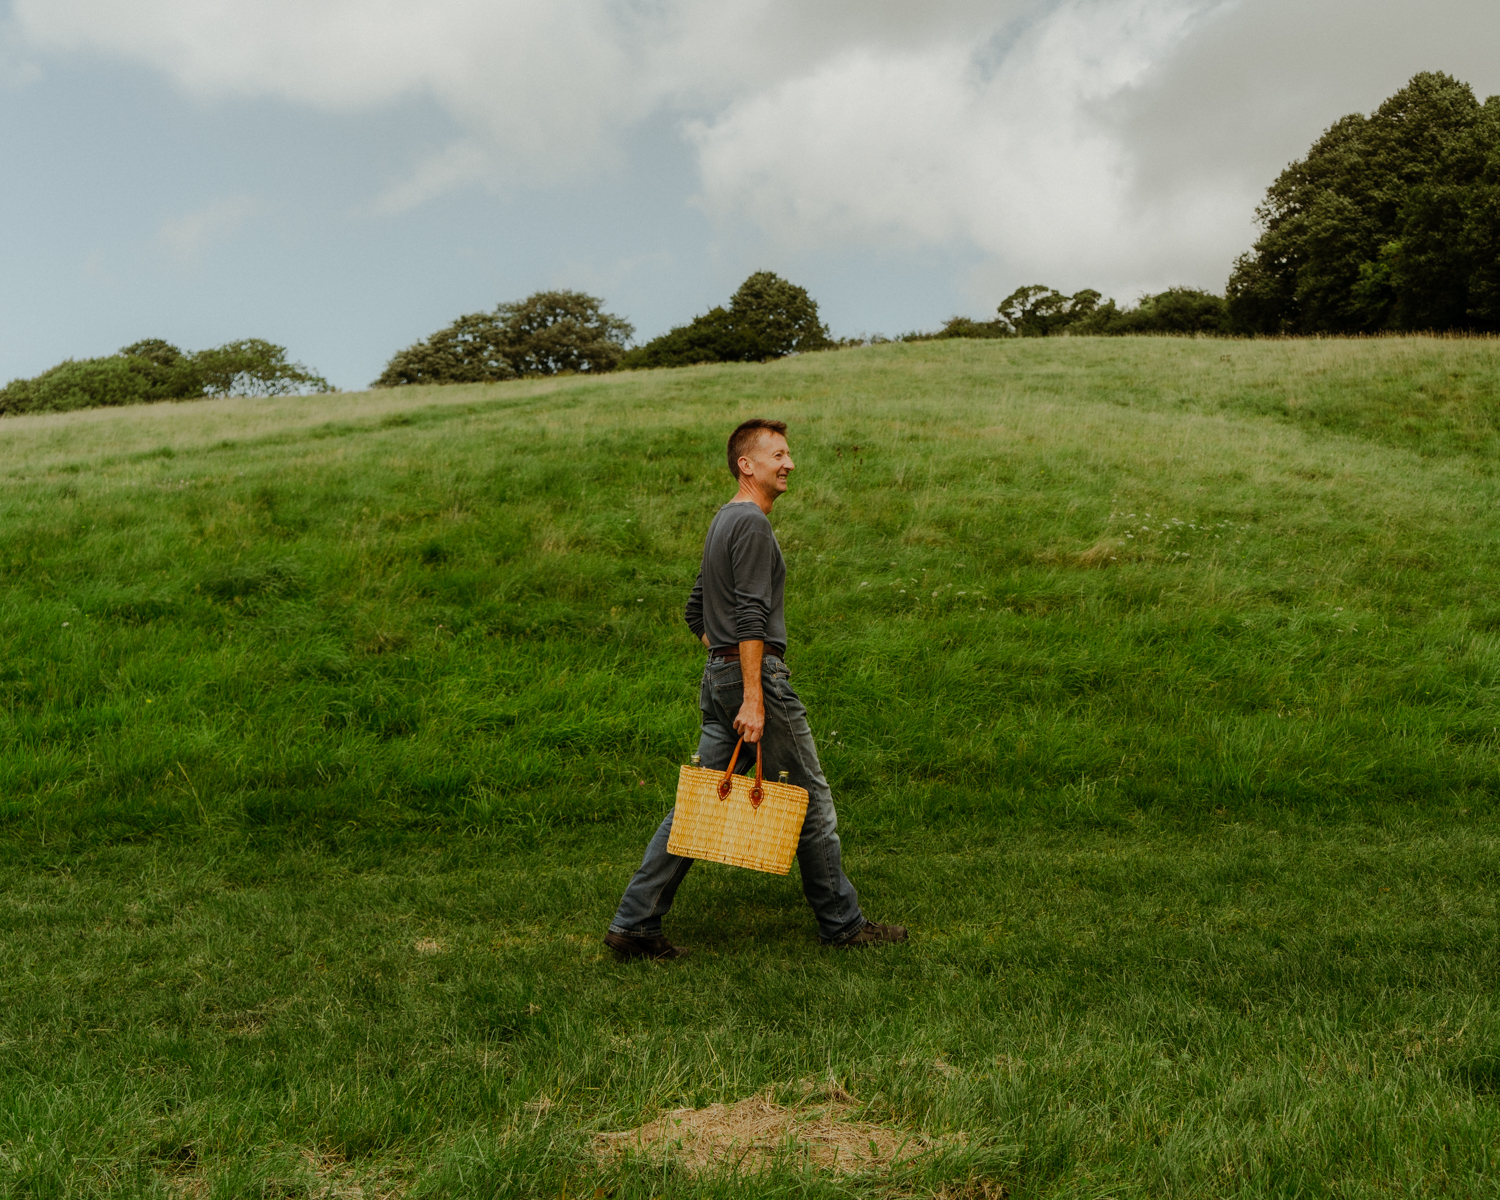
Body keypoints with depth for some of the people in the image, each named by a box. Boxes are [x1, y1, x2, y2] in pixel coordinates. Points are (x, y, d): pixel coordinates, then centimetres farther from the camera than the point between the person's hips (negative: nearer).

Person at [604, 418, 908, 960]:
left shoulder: (723, 521, 19)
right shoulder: (752, 524, -12)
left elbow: (696, 612, 26)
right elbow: (750, 618, -21)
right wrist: (754, 699, -24)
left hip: (718, 674, 10)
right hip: (755, 674, -10)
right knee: (812, 799, 3)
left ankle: (635, 924, 6)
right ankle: (840, 922, 15)